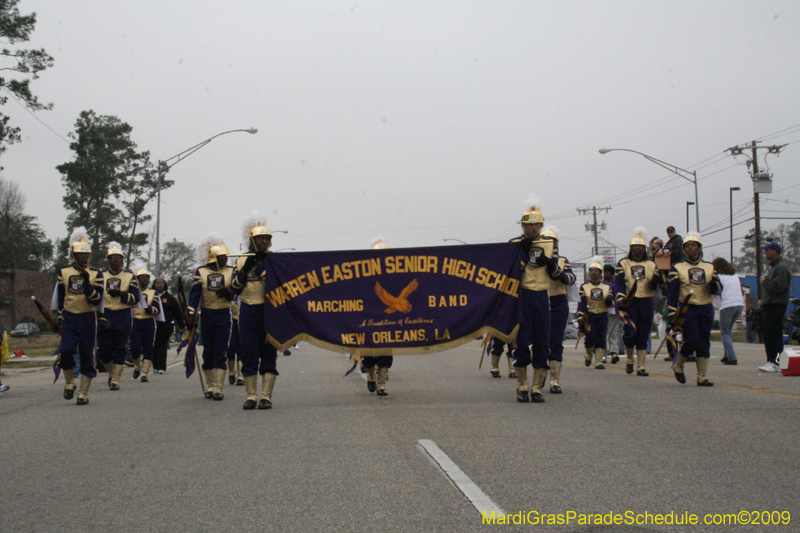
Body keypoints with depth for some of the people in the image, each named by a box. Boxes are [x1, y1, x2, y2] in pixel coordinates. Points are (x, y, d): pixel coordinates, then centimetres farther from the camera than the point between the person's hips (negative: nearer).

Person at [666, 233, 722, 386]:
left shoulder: (709, 267, 13)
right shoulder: (677, 268, 2)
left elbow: (719, 289, 14)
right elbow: (671, 293, -1)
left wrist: (714, 285, -11)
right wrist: (672, 315, -8)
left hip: (706, 309, 4)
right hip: (687, 309, -4)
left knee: (704, 343, 2)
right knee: (692, 341, -13)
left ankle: (702, 377, 8)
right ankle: (677, 365, 13)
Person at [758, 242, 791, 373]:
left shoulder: (781, 267, -12)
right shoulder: (771, 266, 22)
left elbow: (779, 287, -23)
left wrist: (764, 281, -10)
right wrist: (763, 300, 17)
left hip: (776, 306, -11)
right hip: (768, 305, 11)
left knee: (774, 334, -12)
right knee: (768, 334, 11)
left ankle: (777, 363, -12)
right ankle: (771, 361, 16)